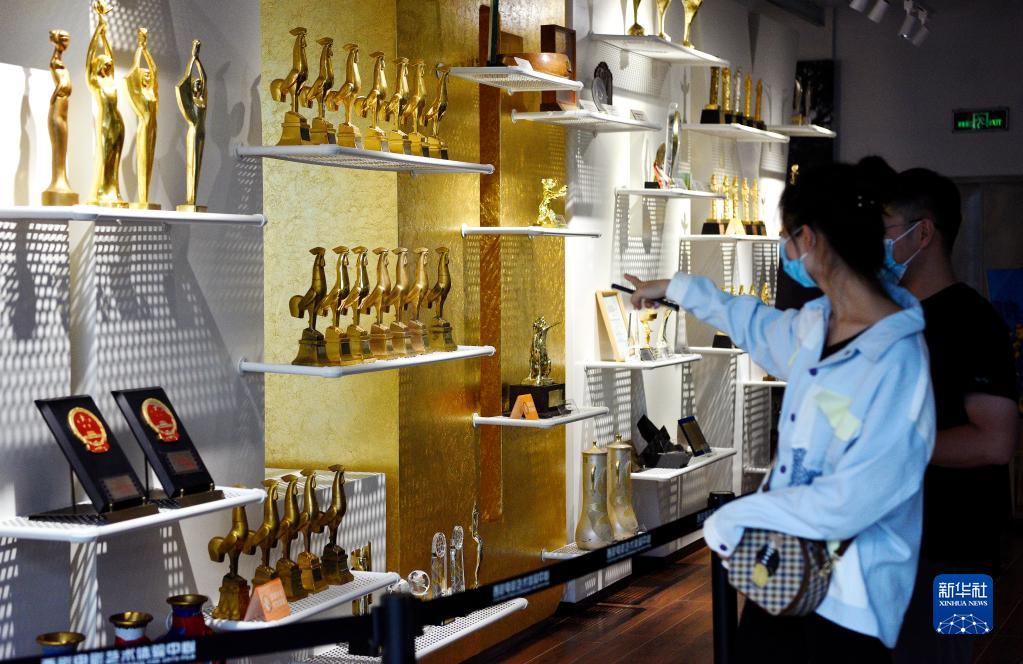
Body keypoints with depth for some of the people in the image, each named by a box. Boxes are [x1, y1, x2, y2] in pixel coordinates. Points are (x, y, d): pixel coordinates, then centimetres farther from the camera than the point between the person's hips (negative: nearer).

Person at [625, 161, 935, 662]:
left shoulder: (898, 362, -24)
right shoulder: (815, 323, 1)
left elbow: (853, 501, -26)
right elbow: (757, 325, 26)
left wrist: (735, 517, -17)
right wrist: (677, 288, 36)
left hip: (848, 602, -7)